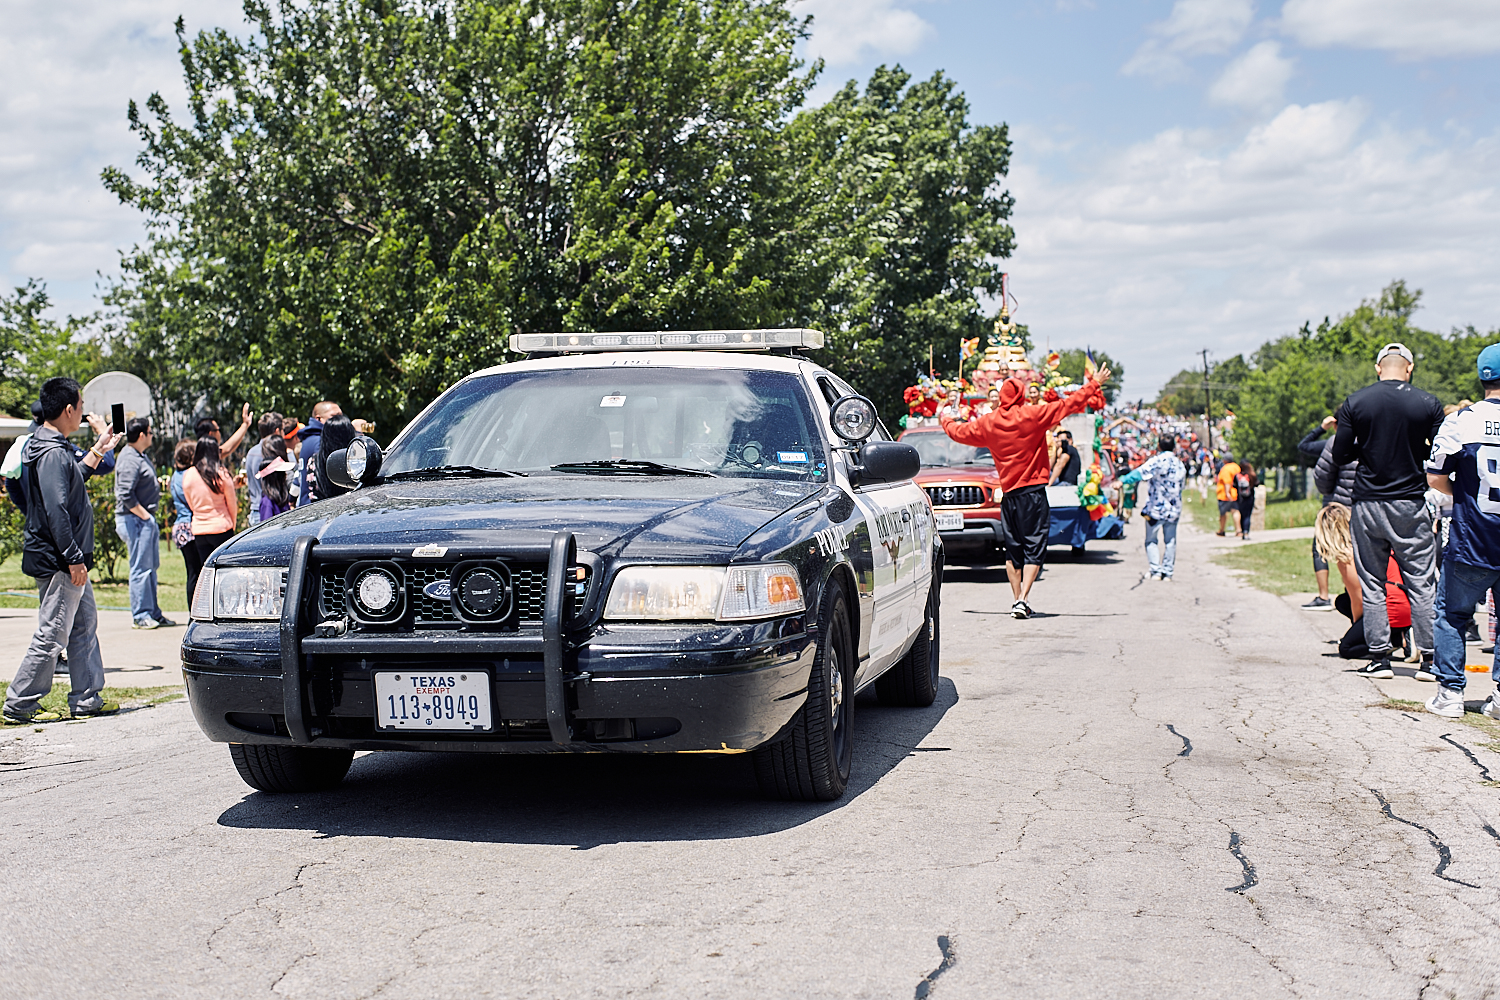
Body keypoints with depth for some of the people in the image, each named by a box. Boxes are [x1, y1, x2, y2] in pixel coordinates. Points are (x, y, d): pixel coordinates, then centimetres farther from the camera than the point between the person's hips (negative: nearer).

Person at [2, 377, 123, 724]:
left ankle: (87, 698, 20)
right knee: (51, 635, -4)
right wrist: (73, 560, -23)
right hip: (57, 562, -11)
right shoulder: (52, 454, -20)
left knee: (85, 624, 14)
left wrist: (98, 451, 30)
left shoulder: (54, 448, 12)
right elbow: (56, 512, -25)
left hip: (68, 564, 11)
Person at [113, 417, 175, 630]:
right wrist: (144, 515, -19)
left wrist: (157, 483, 13)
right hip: (135, 519, -11)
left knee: (151, 567, 14)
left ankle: (153, 613, 21)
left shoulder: (139, 456, 15)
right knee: (141, 568, -7)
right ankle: (140, 616, -3)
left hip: (147, 519, 11)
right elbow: (126, 495, -23)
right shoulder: (129, 460, -17)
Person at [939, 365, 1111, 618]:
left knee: (1013, 549, 13)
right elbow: (1069, 404, -4)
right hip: (1033, 491, -4)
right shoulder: (1033, 415, -7)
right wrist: (1095, 384, 8)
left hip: (1008, 493, 4)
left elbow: (960, 432, 20)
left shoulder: (988, 423, 4)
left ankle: (1016, 599, 14)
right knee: (1034, 547, -3)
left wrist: (945, 421, 41)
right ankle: (1023, 599, -14)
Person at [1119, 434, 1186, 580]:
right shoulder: (1180, 464, 8)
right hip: (1174, 508, 5)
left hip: (1155, 508, -5)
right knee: (1170, 541, 11)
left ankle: (1156, 570, -1)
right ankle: (1167, 572, 10)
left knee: (1151, 540, 7)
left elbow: (1140, 472, -27)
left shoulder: (1157, 460, -12)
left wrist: (1122, 481, -35)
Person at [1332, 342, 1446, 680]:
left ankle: (1379, 657, 7)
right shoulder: (1429, 404, -3)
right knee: (1422, 583, 5)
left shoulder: (1354, 403, -2)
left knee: (1372, 585, 7)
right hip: (1412, 505, 0)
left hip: (1368, 504, 1)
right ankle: (1429, 658, 5)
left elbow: (1340, 455, 0)